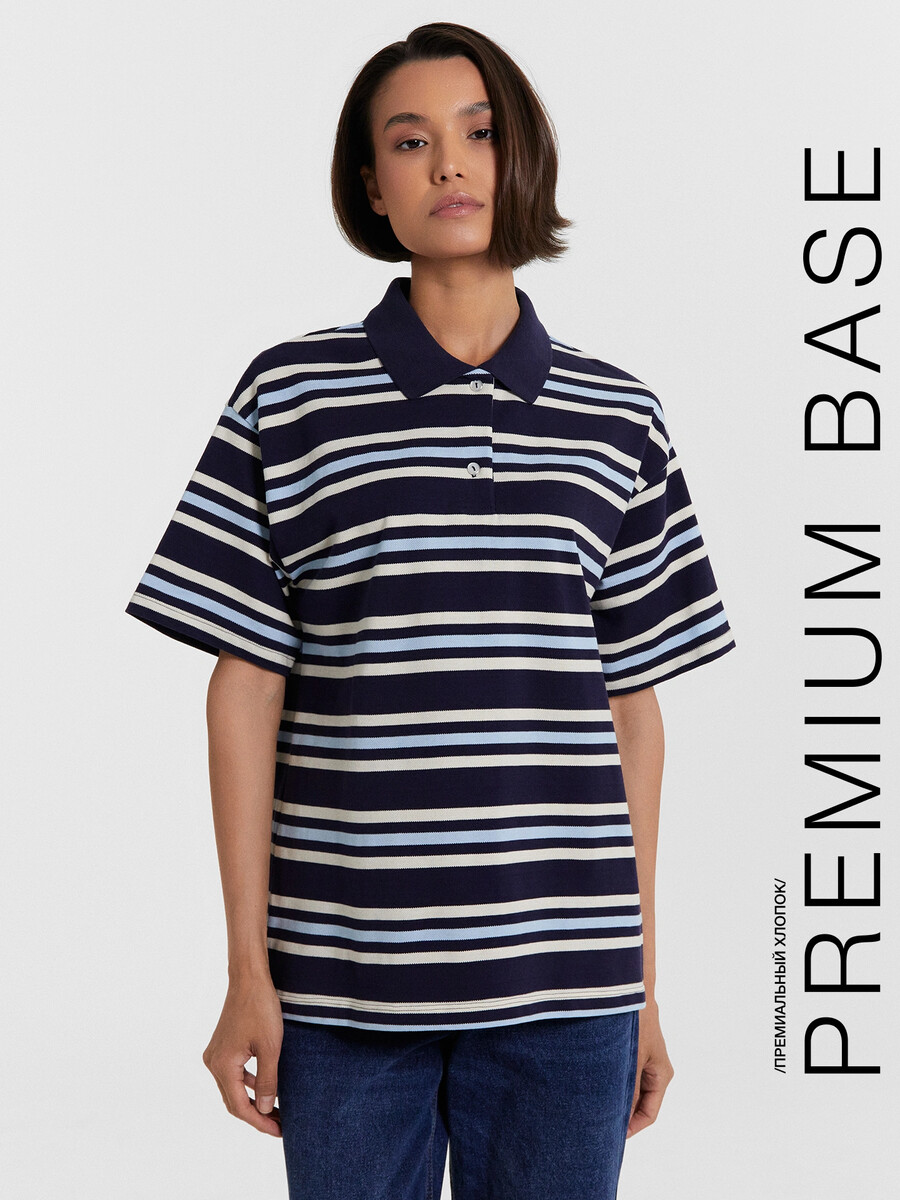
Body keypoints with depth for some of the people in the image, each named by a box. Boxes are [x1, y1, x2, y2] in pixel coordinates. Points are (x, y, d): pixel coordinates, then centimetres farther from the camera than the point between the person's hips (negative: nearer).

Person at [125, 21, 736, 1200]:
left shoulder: (616, 419, 7)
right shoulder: (290, 396, 1)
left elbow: (632, 708, 9)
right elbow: (245, 692, 1)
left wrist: (644, 983, 10)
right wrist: (248, 970, -1)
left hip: (563, 981, 2)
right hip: (347, 980, -1)